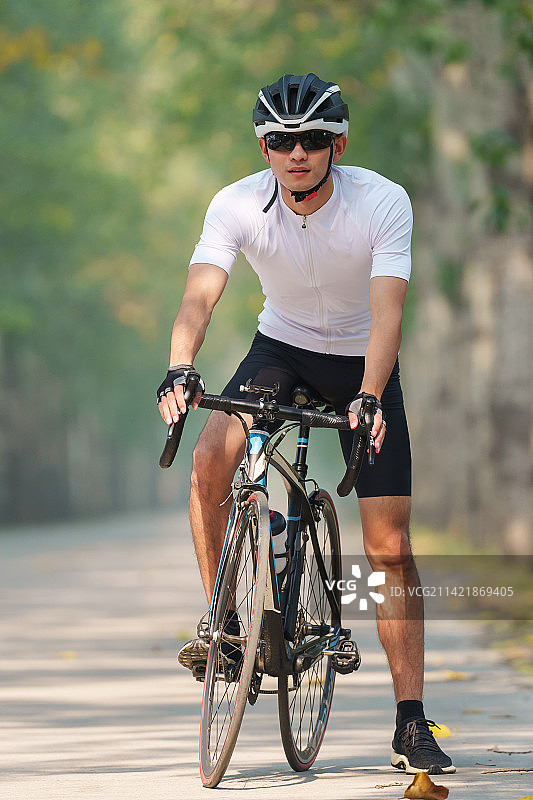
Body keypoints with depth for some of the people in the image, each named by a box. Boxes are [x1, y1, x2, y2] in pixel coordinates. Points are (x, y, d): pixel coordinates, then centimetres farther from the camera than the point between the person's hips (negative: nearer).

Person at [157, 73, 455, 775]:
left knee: (390, 547, -8)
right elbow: (201, 295, -31)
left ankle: (411, 722, -1)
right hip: (282, 347, 1)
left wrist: (368, 399, -50)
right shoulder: (238, 205, -20)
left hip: (362, 360, -1)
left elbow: (387, 309, -34)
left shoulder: (383, 203, -25)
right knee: (212, 457, -29)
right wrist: (179, 372, -50)